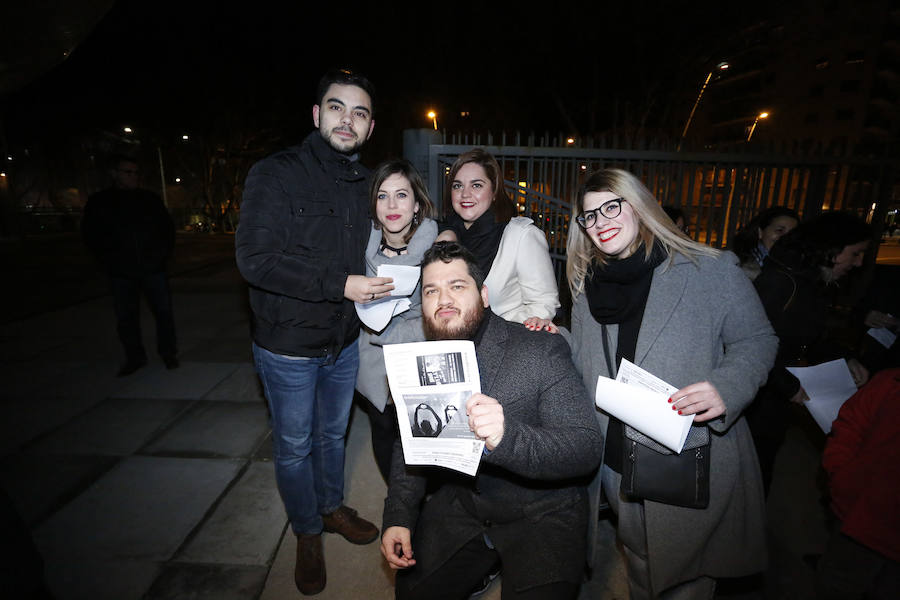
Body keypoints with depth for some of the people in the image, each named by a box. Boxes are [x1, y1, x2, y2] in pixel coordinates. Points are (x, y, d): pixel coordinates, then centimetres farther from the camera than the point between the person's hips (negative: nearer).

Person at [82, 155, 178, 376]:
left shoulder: (150, 199, 8)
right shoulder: (99, 202, 7)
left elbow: (167, 226, 14)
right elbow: (90, 235, 10)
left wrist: (164, 253, 4)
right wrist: (109, 259, 1)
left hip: (153, 268, 0)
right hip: (121, 273, 0)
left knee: (164, 311, 1)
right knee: (126, 318, 5)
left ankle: (168, 352, 15)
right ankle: (135, 357, 18)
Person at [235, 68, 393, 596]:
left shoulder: (364, 183, 5)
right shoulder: (276, 175, -14)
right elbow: (256, 259, -23)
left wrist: (377, 288, -3)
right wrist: (340, 285, -27)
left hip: (344, 342, 5)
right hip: (289, 347, -5)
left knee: (333, 434, 23)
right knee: (295, 446, 14)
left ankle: (332, 507, 48)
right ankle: (308, 534, 39)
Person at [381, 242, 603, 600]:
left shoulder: (543, 351, -19)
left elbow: (587, 447, -24)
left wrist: (506, 438, -42)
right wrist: (398, 516, -5)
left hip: (542, 514, -4)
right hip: (460, 506, 5)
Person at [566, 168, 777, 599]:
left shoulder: (711, 270, -9)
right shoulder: (588, 287, 5)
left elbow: (755, 340, -3)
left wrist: (726, 388, -21)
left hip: (692, 465, -3)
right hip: (617, 464, 4)